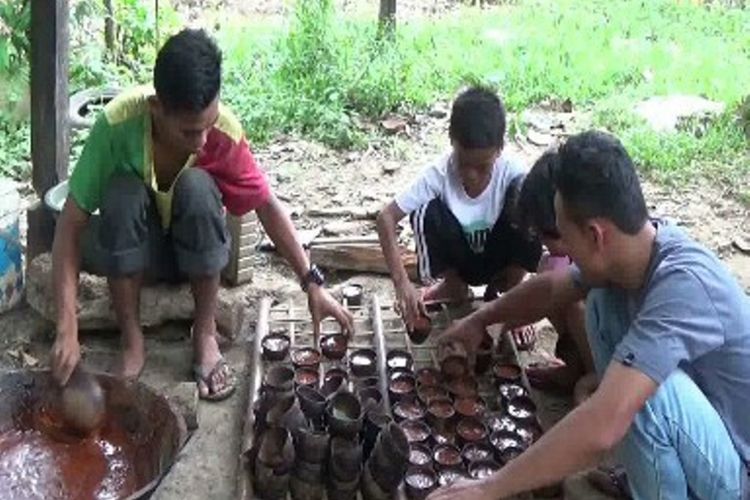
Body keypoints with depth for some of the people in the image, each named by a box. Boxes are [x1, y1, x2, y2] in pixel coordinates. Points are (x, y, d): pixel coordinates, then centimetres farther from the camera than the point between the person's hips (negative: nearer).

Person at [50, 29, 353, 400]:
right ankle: (132, 340, -17)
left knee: (196, 187, -32)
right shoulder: (118, 123, -30)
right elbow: (70, 224, -28)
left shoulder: (224, 129, -26)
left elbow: (266, 204, -14)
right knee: (123, 192, -34)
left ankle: (205, 334, -15)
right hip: (131, 249, -1)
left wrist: (312, 283, -21)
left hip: (196, 253, 1)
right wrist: (67, 329, -37)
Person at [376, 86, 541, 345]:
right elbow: (386, 218, -24)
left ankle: (505, 290, -5)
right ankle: (453, 286, -1)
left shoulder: (513, 175, -25)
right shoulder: (439, 173, -24)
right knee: (427, 212, -30)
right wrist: (402, 283, -34)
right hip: (458, 262, 1)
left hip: (500, 262, 0)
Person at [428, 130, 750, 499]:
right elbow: (552, 288, 11)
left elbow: (600, 429, -43)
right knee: (604, 301, 1)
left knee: (647, 387, -34)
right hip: (703, 431, 8)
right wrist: (480, 320, 21)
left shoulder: (683, 287, -35)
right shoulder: (640, 242, -10)